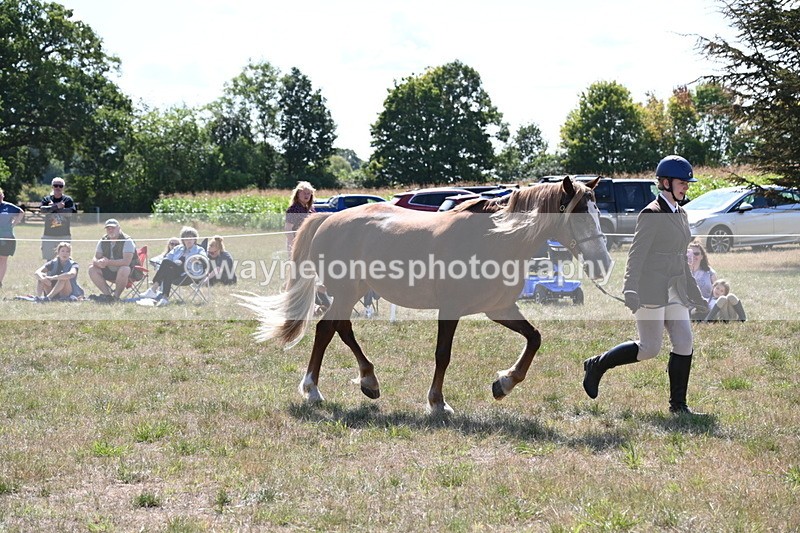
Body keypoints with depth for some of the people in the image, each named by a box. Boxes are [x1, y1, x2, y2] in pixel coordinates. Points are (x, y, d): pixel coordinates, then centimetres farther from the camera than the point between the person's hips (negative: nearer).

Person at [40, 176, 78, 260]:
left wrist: (52, 208, -12)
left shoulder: (68, 200, 4)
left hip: (64, 235, -1)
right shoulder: (47, 199, 8)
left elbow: (70, 213, -14)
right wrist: (56, 206, -18)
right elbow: (42, 210, -12)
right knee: (49, 260, 2)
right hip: (49, 235, 1)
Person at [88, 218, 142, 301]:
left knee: (123, 270, -39)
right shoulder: (103, 242, 1)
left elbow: (126, 262, -29)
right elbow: (95, 259, -2)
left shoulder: (127, 241, -17)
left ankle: (116, 296, -22)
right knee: (92, 269, -12)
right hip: (110, 272, 6)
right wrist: (98, 262, -28)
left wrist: (108, 262, -34)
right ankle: (107, 294, -12)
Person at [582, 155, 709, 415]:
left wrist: (694, 294, 23)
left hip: (675, 293, 8)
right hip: (651, 291, -8)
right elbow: (636, 255, -17)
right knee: (650, 348, -5)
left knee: (684, 345, 0)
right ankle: (597, 366, 13)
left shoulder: (681, 214, 16)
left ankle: (678, 403, 8)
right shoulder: (651, 214, -11)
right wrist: (630, 291, -26)